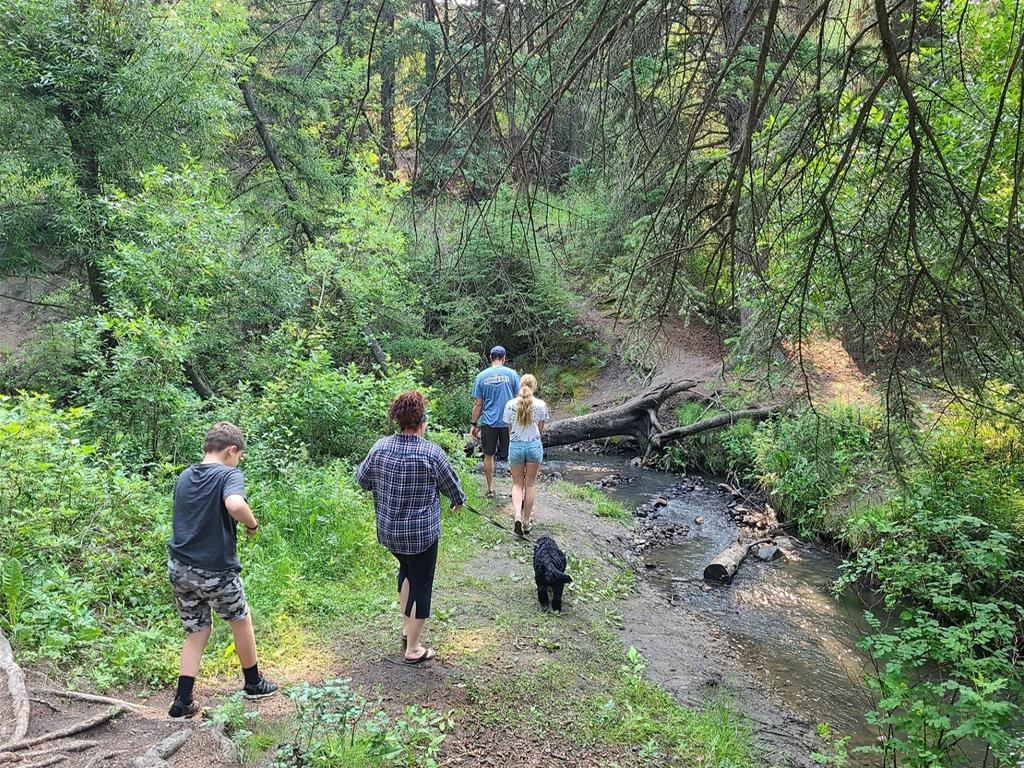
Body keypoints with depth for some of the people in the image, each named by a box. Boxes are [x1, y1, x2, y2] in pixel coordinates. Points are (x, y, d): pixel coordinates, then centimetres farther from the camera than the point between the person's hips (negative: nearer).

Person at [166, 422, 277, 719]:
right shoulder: (230, 475, -15)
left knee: (196, 631, 18)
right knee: (241, 620, 18)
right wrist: (253, 524, -18)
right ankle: (253, 683, 34)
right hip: (216, 571, -6)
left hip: (179, 568, 6)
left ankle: (182, 702, 13)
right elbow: (234, 504, -36)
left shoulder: (184, 477, 8)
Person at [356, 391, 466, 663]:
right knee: (421, 584, 9)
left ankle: (407, 628, 37)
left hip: (388, 530, 5)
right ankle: (413, 648, 18)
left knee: (406, 570, 29)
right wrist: (459, 500, 20)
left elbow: (361, 478, 8)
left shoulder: (380, 447, -6)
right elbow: (451, 485, -2)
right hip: (421, 533, -5)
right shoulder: (432, 453, -17)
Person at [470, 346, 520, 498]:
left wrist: (473, 424, 8)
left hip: (488, 422, 1)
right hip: (509, 422, 0)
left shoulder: (482, 376, 0)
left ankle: (490, 489, 17)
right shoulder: (511, 374, -3)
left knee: (489, 455, 12)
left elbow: (478, 404, 1)